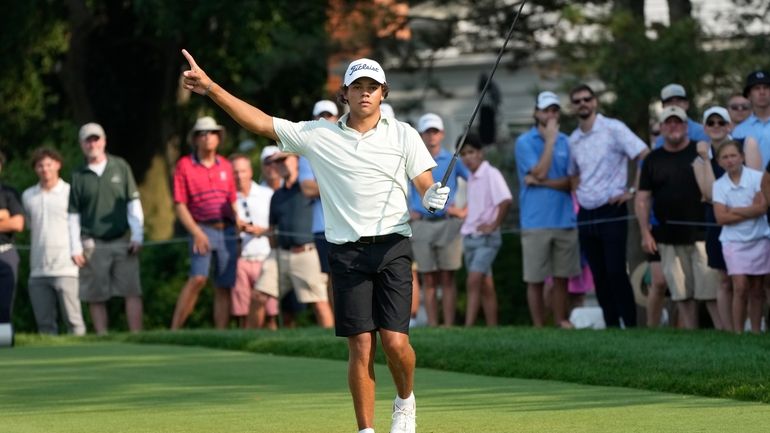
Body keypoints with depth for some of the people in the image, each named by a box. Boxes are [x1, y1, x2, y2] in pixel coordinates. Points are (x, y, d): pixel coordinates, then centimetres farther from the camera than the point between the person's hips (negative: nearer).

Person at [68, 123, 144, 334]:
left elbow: (133, 202, 8)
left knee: (132, 291, -9)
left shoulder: (120, 166, 8)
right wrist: (75, 248, 1)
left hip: (122, 241, 0)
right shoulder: (78, 176, 7)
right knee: (95, 297, -1)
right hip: (93, 244, 0)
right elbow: (73, 214, 8)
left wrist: (137, 235, 0)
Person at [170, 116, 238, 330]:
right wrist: (196, 232, -12)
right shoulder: (184, 165, 1)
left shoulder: (225, 166, 13)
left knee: (224, 286, 3)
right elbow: (180, 205, -2)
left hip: (227, 231, 4)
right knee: (198, 278, -22)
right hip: (203, 230, -4)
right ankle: (174, 330, -20)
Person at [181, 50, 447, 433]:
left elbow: (426, 186, 5)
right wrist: (211, 89, 0)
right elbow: (261, 123, 6)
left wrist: (434, 198, -20)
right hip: (346, 253, 1)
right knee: (361, 347, -4)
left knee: (395, 341, -10)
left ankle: (405, 402, 20)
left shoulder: (402, 135, 7)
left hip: (391, 247, -1)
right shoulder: (318, 136, 7)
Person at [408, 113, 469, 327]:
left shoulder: (453, 161, 5)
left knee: (447, 278, -4)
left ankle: (448, 325, -6)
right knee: (428, 279, 2)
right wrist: (405, 211, 7)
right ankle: (432, 325, 3)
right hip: (421, 225, 1)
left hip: (448, 223, -1)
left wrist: (465, 210, -1)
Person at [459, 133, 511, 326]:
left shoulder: (491, 174, -10)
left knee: (473, 281, -18)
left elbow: (506, 201, -22)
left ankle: (468, 327, -23)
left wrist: (494, 225, -17)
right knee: (485, 286, 8)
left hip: (486, 237, -8)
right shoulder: (471, 178, 14)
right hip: (470, 236, 8)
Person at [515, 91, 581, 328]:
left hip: (565, 220, 3)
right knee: (536, 280, 0)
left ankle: (561, 323, 14)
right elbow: (540, 172, -15)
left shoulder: (565, 142, 10)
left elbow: (571, 182, 3)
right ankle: (539, 328, 5)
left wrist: (542, 182, -11)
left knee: (562, 278, 6)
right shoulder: (525, 142, -1)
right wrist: (550, 139, -11)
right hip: (536, 222, -3)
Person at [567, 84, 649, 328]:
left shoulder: (613, 129, -6)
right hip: (586, 214, 6)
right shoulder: (573, 140, 13)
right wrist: (578, 192, 11)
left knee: (616, 273, -12)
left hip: (611, 210, -6)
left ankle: (631, 325, -7)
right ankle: (611, 326, 11)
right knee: (599, 277, 6)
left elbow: (646, 157, -9)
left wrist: (633, 191, -12)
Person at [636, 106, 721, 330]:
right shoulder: (653, 160, 12)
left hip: (701, 233, -3)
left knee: (711, 291, -9)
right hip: (669, 238, 3)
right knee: (682, 294, 5)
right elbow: (642, 198, 11)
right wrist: (645, 233, 3)